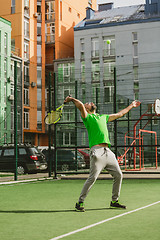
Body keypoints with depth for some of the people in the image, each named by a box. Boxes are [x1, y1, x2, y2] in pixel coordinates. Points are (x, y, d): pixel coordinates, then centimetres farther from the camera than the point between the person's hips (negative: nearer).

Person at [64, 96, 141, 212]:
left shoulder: (103, 117, 28)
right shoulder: (87, 117, 7)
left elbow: (119, 114, 38)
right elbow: (80, 105, -12)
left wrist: (131, 106, 46)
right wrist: (71, 99, 1)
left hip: (108, 151, 7)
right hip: (97, 151, -7)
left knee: (118, 175, 7)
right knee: (93, 177, -14)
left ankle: (114, 201, 21)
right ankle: (80, 203, -3)